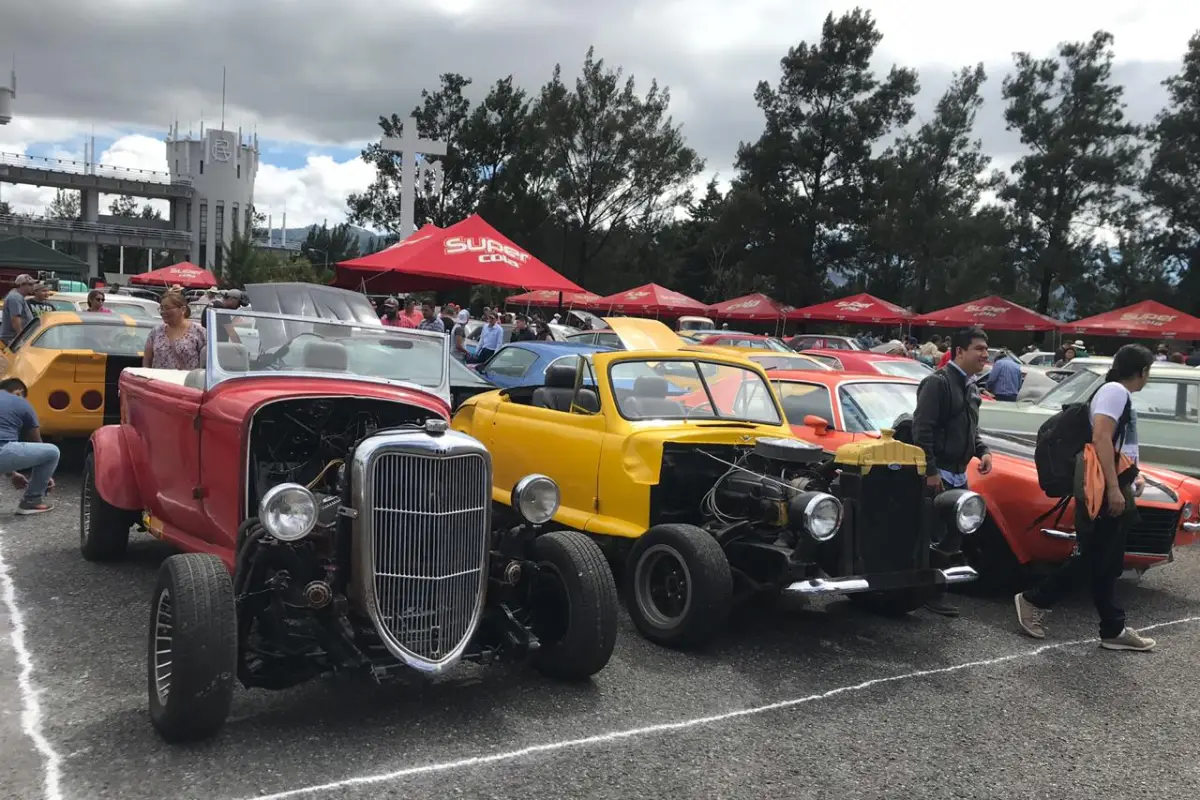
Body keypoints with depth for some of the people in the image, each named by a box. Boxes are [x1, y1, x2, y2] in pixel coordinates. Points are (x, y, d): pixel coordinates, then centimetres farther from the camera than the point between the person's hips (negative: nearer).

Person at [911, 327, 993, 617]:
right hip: (938, 474, -9)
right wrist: (930, 471, -23)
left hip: (959, 475, 9)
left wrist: (983, 451, 6)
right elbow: (922, 430, -20)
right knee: (935, 535, -4)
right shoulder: (938, 382, -14)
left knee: (956, 531, 12)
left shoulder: (971, 387, 15)